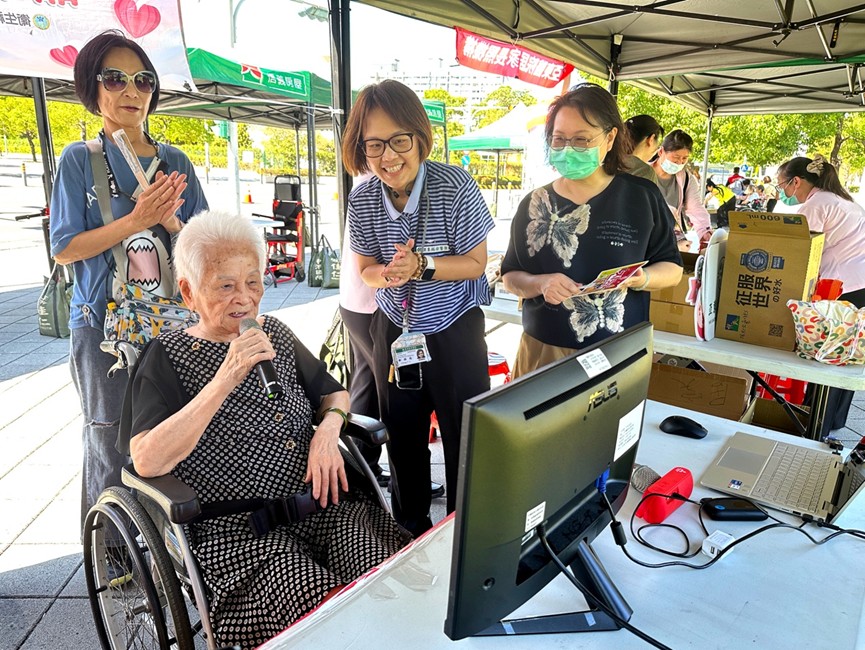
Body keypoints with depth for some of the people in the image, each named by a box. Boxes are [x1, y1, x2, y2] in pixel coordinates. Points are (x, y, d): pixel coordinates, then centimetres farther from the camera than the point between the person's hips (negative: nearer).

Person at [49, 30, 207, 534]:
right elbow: (65, 249, -6)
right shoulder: (80, 160, 0)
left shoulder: (176, 162, 8)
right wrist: (136, 221, -18)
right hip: (104, 325, -2)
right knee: (111, 449, 5)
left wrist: (170, 221, -12)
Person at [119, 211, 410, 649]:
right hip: (238, 531, -4)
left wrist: (328, 430, -2)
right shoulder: (168, 357, -2)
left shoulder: (275, 333, 11)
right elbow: (147, 462, -17)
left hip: (320, 504, 5)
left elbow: (333, 393, 21)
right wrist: (225, 380, -24)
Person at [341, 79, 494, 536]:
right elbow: (367, 270, 2)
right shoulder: (362, 199, -7)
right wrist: (389, 274, -22)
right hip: (394, 330, 3)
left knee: (464, 438, 8)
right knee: (403, 437, 17)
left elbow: (475, 263, -12)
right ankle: (411, 527, 41)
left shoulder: (455, 186, -18)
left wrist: (421, 266, -28)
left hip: (455, 331, -3)